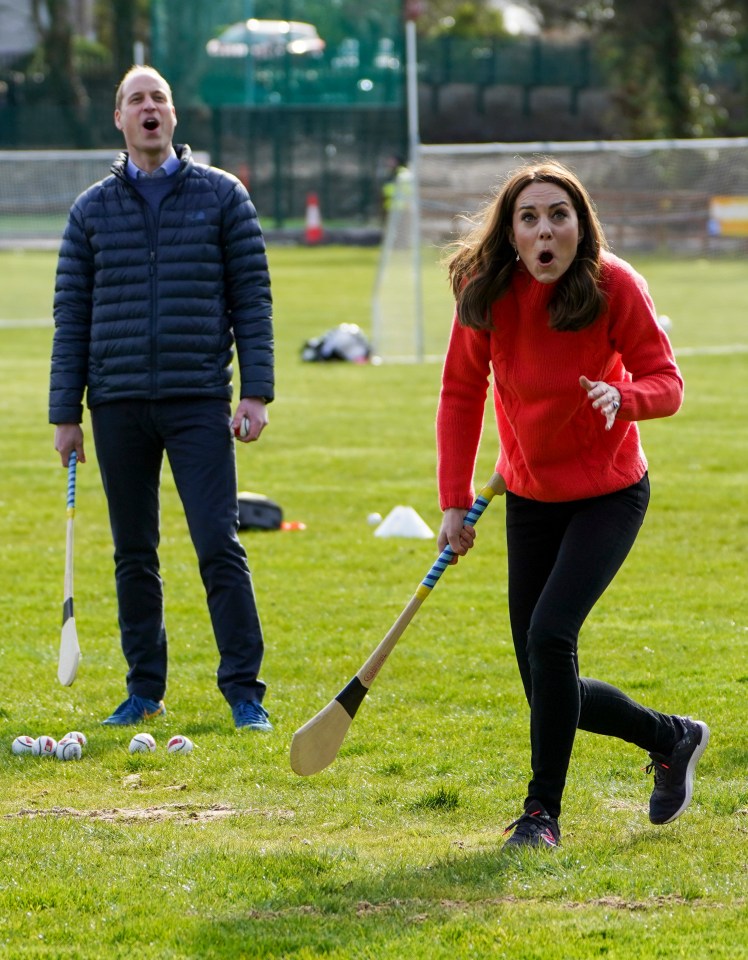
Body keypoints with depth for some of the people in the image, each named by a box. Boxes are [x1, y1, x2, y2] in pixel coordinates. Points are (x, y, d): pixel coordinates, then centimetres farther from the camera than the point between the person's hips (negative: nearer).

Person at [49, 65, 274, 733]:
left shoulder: (222, 196, 5)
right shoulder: (92, 209, 10)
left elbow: (252, 297, 3)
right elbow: (71, 315, 10)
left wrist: (256, 393, -5)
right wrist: (65, 414, 5)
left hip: (199, 402, -2)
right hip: (118, 406, 2)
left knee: (220, 546, -8)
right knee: (134, 555, 7)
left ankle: (244, 690, -3)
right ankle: (145, 690, 15)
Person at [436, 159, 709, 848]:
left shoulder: (614, 287, -18)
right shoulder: (484, 294, -11)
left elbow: (666, 382, -12)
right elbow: (461, 395, 0)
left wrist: (624, 396, -35)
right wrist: (455, 501, -5)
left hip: (608, 494, -4)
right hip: (530, 498, 4)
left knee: (549, 634, -24)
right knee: (549, 688, 4)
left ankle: (543, 810, -9)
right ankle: (672, 739, 30)